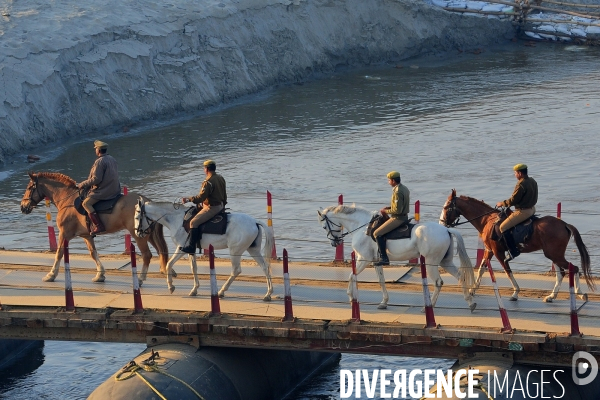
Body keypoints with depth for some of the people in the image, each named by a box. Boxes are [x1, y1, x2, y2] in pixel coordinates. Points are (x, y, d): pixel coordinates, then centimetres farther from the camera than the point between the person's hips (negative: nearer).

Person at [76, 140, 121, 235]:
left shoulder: (99, 162, -16)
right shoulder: (112, 159, 13)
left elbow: (96, 179, -20)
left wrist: (83, 185, -11)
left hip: (104, 191, -10)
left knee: (86, 203, -15)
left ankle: (98, 226, -28)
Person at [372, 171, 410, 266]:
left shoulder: (397, 192, -21)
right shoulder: (404, 189, 10)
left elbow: (397, 210, -24)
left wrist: (386, 211, -9)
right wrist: (389, 208, 11)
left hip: (398, 218, -11)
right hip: (404, 217, 11)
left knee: (377, 233, -10)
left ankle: (384, 258, -14)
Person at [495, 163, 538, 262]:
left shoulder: (521, 184, -23)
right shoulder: (532, 181, 7)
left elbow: (513, 201, -20)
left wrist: (502, 203, -2)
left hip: (523, 212, -10)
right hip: (532, 208, 10)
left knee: (503, 227, -8)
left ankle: (513, 251, -10)